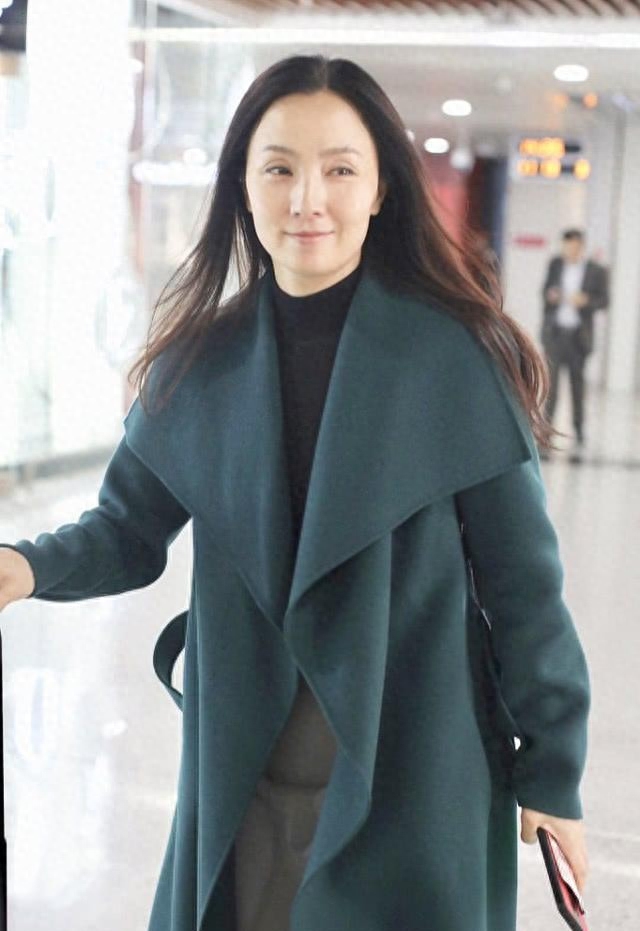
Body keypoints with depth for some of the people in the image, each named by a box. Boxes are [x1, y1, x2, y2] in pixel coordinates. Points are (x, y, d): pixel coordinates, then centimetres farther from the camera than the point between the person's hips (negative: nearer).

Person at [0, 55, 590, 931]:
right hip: (241, 783, 3)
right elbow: (129, 528, 6)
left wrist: (553, 770, -3)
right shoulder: (201, 364, 1)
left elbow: (522, 577, -6)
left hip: (415, 780, -3)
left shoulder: (456, 358, -10)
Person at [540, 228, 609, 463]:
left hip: (578, 335, -1)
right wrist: (549, 295, -7)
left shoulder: (597, 271, 0)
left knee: (577, 385, 7)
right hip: (554, 331, 1)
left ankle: (579, 439, 17)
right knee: (550, 381, -9)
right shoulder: (555, 264, 7)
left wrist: (585, 301, -17)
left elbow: (604, 300, 2)